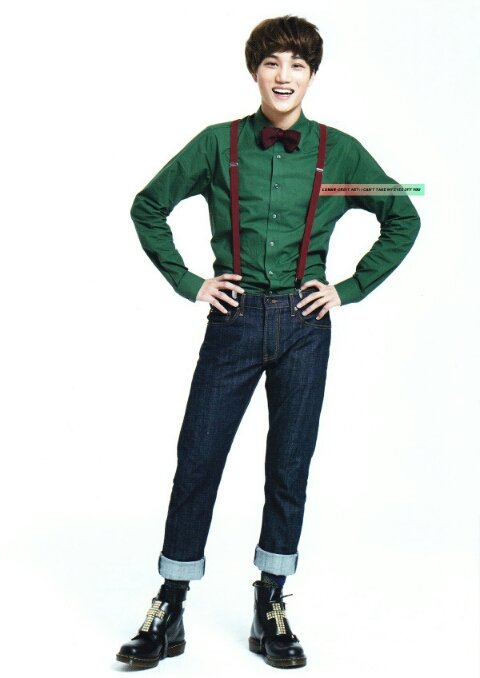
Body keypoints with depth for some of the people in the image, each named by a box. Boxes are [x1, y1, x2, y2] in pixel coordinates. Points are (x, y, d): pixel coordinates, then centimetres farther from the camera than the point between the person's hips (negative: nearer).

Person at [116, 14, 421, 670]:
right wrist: (188, 282, 2)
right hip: (234, 321, 0)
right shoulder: (218, 144, 0)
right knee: (197, 461, 1)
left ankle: (271, 607, 23)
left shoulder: (339, 152, 2)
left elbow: (403, 219, 12)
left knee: (290, 467, 7)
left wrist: (352, 288, 5)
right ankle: (168, 612, 15)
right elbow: (148, 207, 9)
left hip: (303, 326, 1)